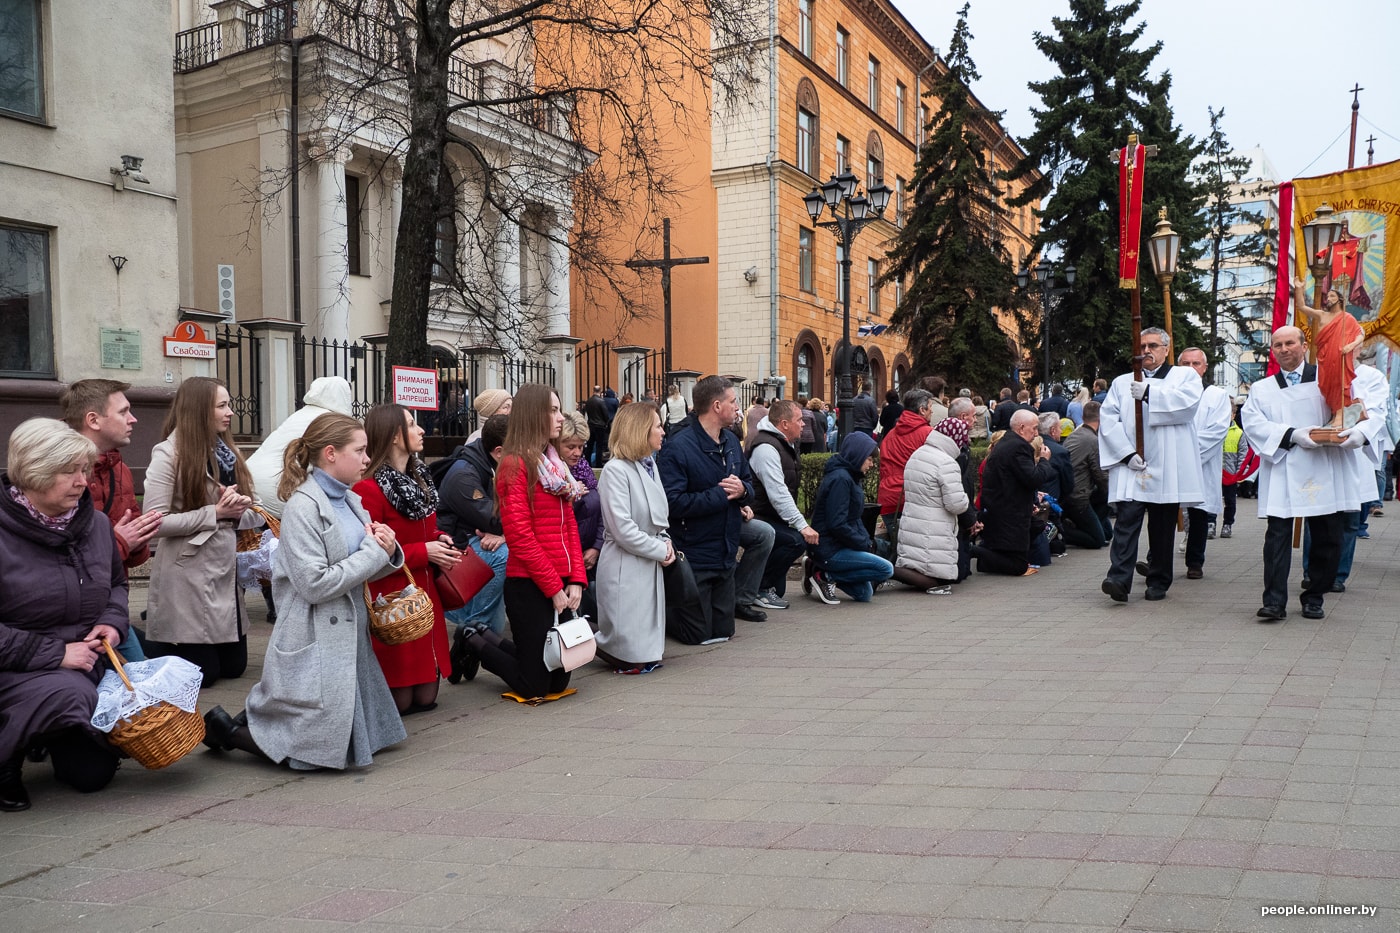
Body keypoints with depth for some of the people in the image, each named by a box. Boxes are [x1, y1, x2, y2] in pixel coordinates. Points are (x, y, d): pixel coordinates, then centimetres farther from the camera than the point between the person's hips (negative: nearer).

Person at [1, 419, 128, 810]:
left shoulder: (95, 523, 2)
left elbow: (117, 583, 20)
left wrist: (113, 621, -1)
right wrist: (53, 654, -22)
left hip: (84, 662, 6)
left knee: (93, 775, 4)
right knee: (70, 694, -38)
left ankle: (53, 736, 38)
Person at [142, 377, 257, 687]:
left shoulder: (228, 451, 11)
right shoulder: (169, 454, -11)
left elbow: (253, 515, 10)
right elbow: (156, 523, -20)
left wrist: (240, 510, -13)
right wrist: (216, 513, -17)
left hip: (228, 574, 7)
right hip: (189, 579, -7)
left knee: (234, 666, 13)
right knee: (203, 673, -1)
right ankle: (154, 648, 26)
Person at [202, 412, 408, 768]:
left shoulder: (350, 500, 8)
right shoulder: (303, 505, -16)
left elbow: (365, 572, 14)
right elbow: (315, 584, -23)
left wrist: (388, 551, -7)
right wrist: (374, 552, -16)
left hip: (350, 634, 8)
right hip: (315, 642, -8)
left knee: (360, 737, 17)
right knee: (319, 750, -3)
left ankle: (260, 714, 31)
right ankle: (228, 729, 17)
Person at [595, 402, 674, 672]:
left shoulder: (649, 465, 10)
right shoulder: (615, 470, -15)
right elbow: (623, 530, -19)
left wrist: (666, 541, 0)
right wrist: (660, 551, -11)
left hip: (651, 564, 8)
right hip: (625, 566, -8)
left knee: (651, 654, 12)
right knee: (634, 659, -2)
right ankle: (589, 644, 17)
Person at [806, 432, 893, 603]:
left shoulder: (852, 478, 13)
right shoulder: (840, 479, -18)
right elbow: (837, 524, -24)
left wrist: (868, 541, 1)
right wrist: (865, 544, -15)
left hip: (839, 546, 11)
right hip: (829, 549, -11)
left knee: (864, 594, 17)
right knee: (886, 569, -18)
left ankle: (821, 571, 11)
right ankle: (826, 576, -12)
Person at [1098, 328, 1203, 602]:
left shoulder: (1185, 376, 13)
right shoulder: (1122, 383, 17)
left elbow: (1188, 401, -10)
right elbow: (1108, 418, 3)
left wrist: (1150, 393, -17)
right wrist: (1126, 453, -10)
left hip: (1167, 469, 0)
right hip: (1130, 468, 1)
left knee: (1163, 529, 6)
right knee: (1126, 520, -13)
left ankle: (1158, 583, 16)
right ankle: (1119, 580, -21)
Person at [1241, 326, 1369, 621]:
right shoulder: (1261, 389, 14)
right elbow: (1253, 423, -2)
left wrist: (1359, 432, -18)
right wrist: (1293, 435, -17)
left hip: (1327, 474, 0)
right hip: (1282, 476, 0)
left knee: (1328, 539, 5)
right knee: (1278, 535, -8)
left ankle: (1314, 598, 19)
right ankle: (1274, 601, -9)